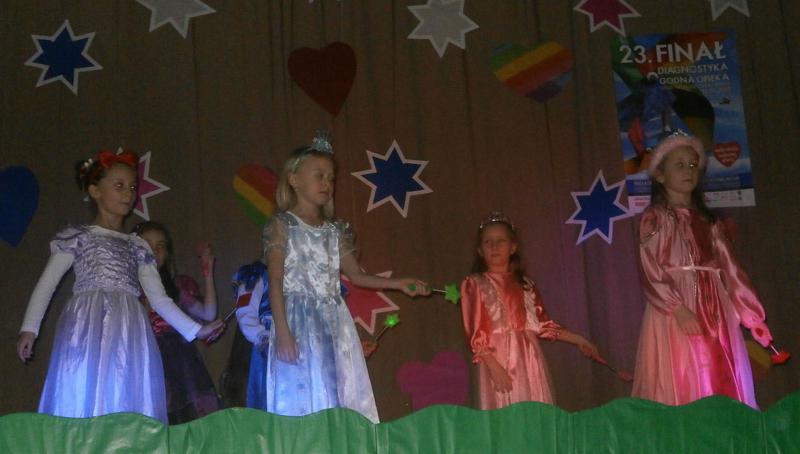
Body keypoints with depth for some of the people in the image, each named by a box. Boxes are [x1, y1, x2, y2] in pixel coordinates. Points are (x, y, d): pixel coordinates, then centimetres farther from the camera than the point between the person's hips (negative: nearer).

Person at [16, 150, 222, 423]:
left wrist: (194, 330, 9)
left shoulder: (137, 246, 19)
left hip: (128, 335, 3)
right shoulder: (77, 237, 10)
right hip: (88, 330, -3)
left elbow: (158, 298, 16)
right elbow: (46, 284, 5)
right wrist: (29, 328, -7)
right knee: (84, 399, -9)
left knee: (127, 399, -4)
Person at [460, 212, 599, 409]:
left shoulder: (524, 285, 15)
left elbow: (543, 324, 19)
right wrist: (494, 367, -16)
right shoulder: (475, 284, 2)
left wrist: (578, 339, 18)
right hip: (497, 360, -4)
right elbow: (475, 333, -6)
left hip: (529, 360, 4)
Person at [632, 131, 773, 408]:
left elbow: (730, 270, 14)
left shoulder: (709, 221, 17)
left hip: (716, 314, 6)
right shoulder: (654, 218, 1)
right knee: (682, 386, -7)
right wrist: (678, 308, -22)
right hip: (675, 312, -5)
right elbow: (650, 274, -10)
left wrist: (753, 316, 9)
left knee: (723, 385, 5)